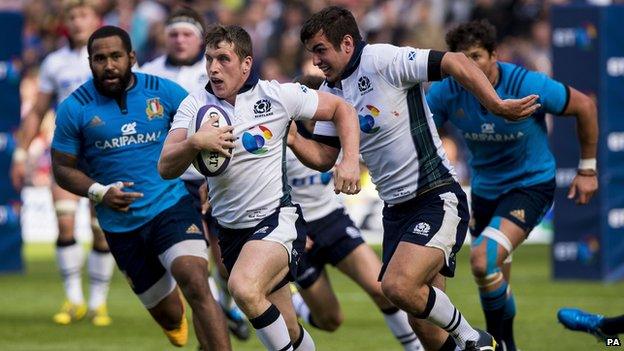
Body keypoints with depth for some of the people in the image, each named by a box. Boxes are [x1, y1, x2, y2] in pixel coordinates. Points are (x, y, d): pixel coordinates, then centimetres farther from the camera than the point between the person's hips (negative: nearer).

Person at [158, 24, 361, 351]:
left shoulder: (277, 95, -7)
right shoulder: (195, 106, -2)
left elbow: (341, 109, 5)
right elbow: (166, 169, -11)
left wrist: (350, 161, -9)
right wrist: (195, 143, -31)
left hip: (278, 217, -4)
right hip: (231, 230, 4)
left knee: (244, 287, -33)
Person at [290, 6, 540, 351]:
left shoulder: (381, 60, -14)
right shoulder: (330, 93, 11)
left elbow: (455, 63, -19)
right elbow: (323, 157, 13)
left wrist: (498, 106, -27)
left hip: (437, 197, -8)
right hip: (396, 210, 8)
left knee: (398, 286, -26)